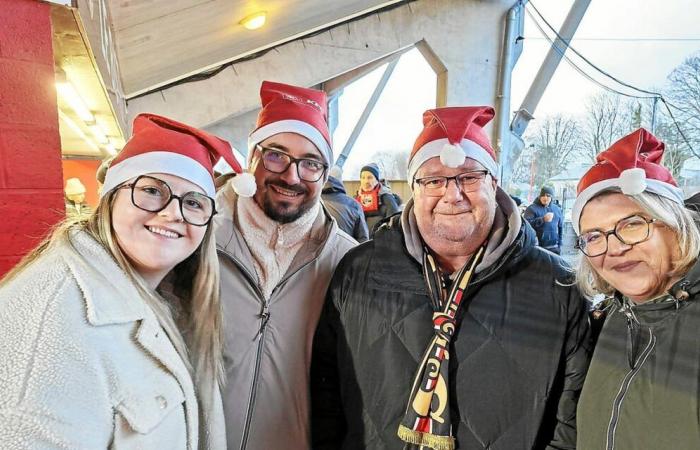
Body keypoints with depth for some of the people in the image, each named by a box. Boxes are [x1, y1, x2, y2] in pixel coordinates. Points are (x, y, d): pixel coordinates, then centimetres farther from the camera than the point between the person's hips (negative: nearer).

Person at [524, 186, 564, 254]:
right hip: (538, 247, -5)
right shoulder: (532, 208, -3)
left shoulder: (557, 209, 15)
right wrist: (543, 219, -26)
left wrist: (559, 244, 14)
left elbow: (560, 227, 20)